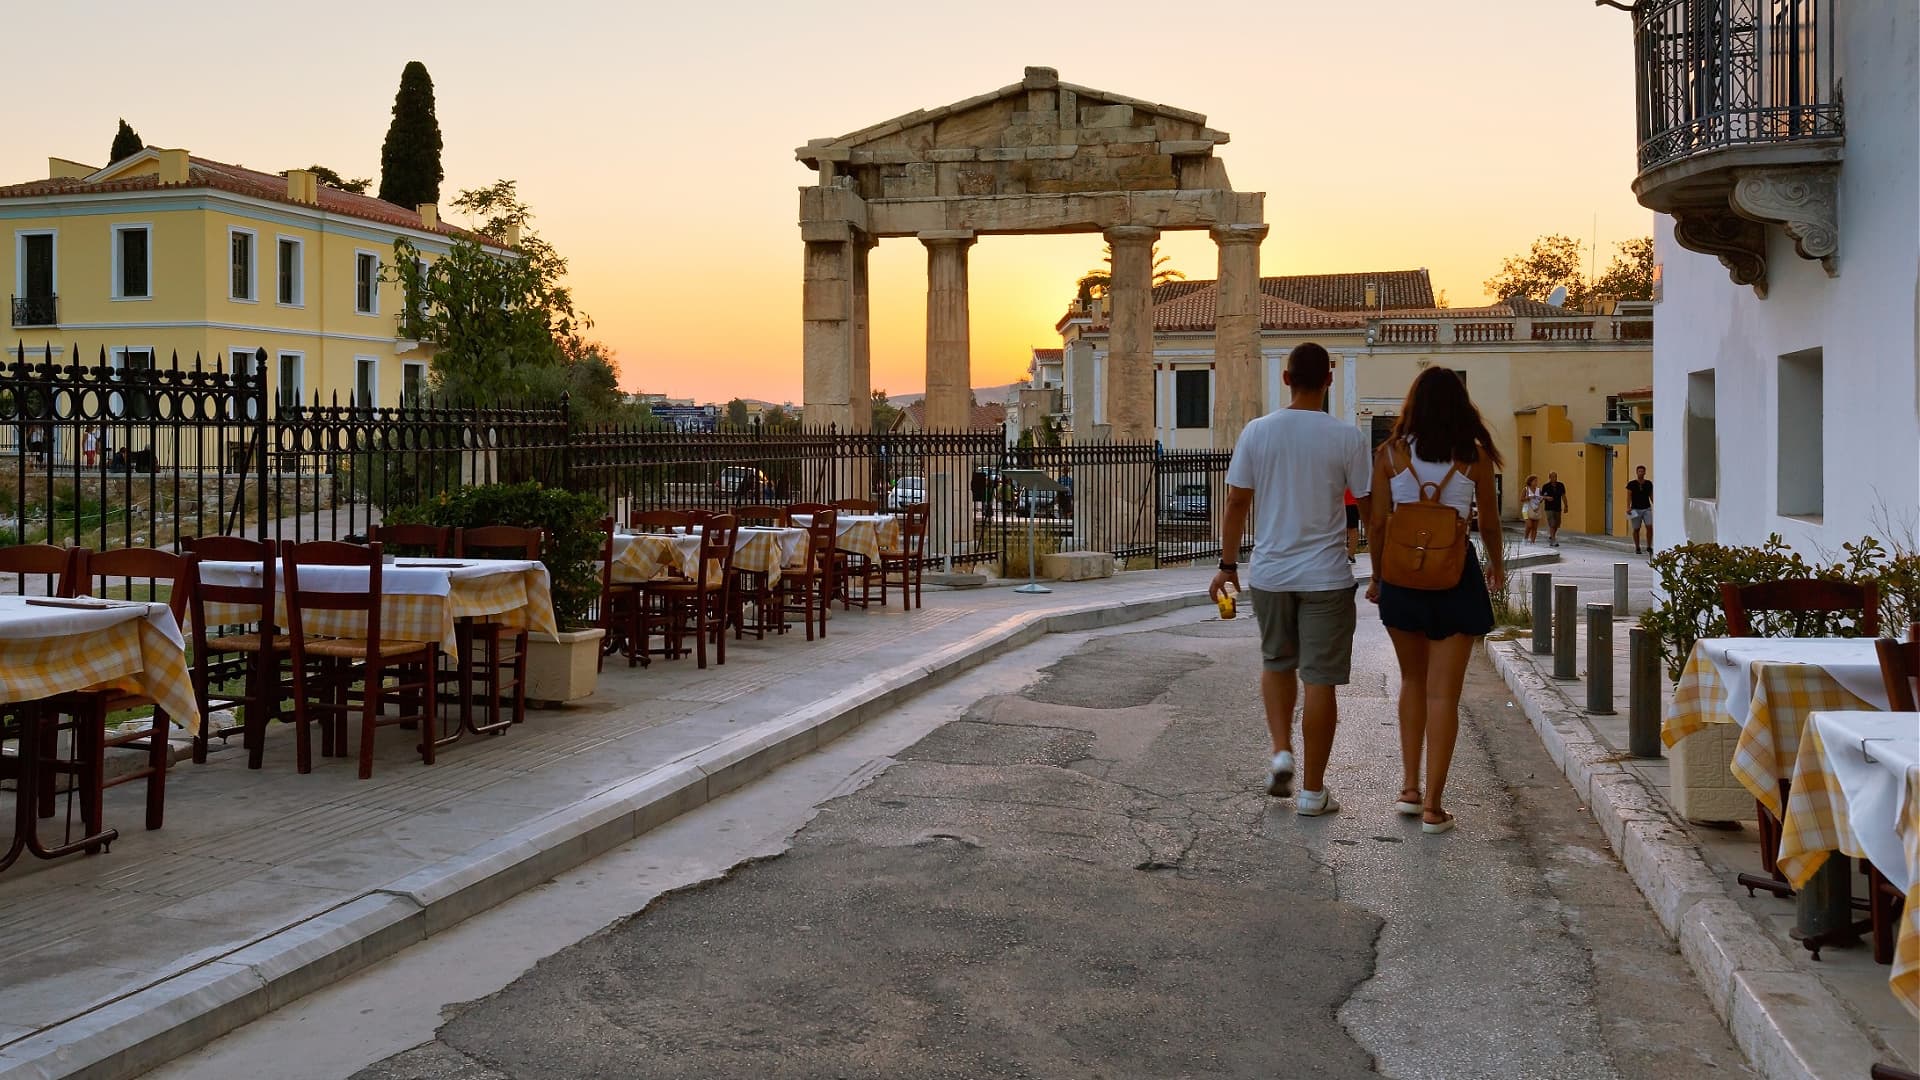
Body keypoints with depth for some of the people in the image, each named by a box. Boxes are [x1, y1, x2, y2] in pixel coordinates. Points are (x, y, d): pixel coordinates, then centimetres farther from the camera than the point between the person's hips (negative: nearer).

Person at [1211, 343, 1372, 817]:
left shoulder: (1257, 432, -2)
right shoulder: (1347, 437, -7)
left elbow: (1237, 503, 1)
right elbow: (1368, 507, -1)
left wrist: (1227, 566, 11)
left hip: (1270, 573, 2)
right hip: (1326, 576, -2)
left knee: (1277, 662, 24)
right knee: (1320, 680, 4)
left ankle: (1281, 752, 9)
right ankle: (1312, 790, 10)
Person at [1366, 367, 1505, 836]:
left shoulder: (1390, 454, 0)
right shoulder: (1474, 456, -1)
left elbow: (1378, 521, 0)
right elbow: (1489, 521, 9)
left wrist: (1376, 576, 14)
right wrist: (1496, 565, 27)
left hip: (1402, 573, 1)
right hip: (1456, 576, -1)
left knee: (1413, 681, 20)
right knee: (1443, 693, 2)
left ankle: (1409, 788, 16)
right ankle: (1432, 806, 1)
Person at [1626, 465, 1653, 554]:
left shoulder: (1649, 483, 8)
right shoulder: (1631, 484, 1)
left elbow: (1651, 496, 14)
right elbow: (1629, 496, -1)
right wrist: (1628, 507, -12)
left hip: (1647, 508, 2)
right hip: (1636, 509, -1)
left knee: (1650, 527, -11)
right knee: (1636, 529, 3)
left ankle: (1649, 547, -1)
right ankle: (1637, 548, 13)